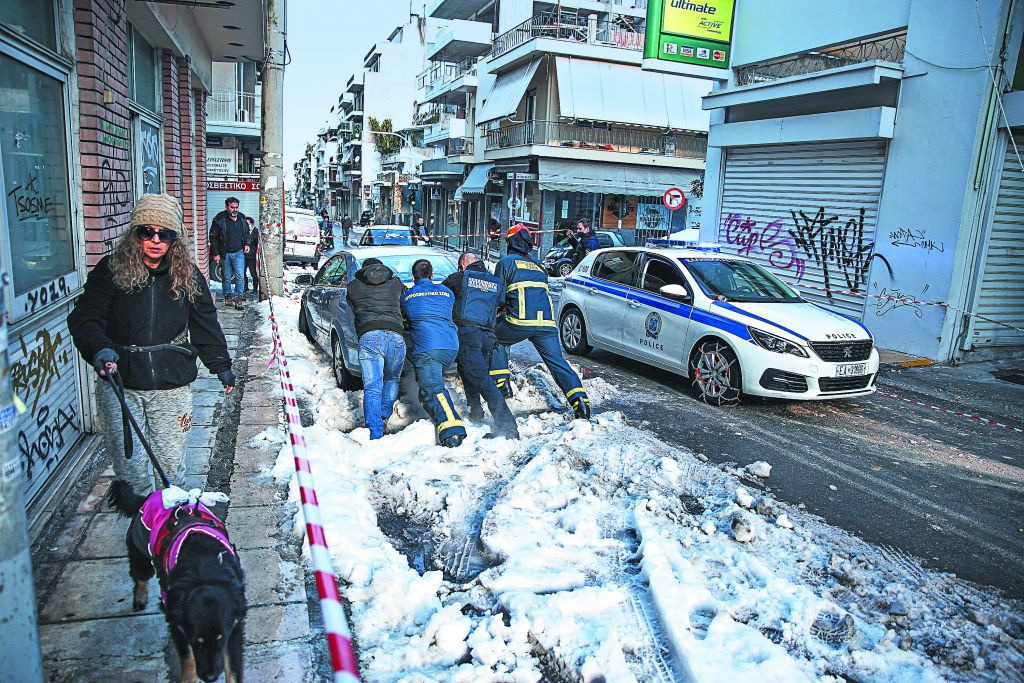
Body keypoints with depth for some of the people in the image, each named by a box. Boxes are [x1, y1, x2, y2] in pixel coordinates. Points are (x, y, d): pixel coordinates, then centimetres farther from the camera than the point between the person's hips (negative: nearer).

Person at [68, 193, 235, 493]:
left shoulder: (188, 276, 2)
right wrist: (99, 349, -28)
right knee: (129, 463, -2)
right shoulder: (111, 270, -4)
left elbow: (205, 324, 12)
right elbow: (84, 318, -8)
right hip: (119, 383, -1)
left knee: (171, 461, 10)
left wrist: (221, 365, 16)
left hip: (172, 385, 1)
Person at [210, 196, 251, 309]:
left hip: (239, 252, 2)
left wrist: (246, 244, 8)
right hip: (225, 253, -2)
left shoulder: (241, 218, 5)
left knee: (240, 276, -9)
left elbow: (246, 233, 23)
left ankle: (238, 297, -1)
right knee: (227, 277, 9)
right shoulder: (219, 220, -8)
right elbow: (213, 237, -4)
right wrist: (216, 253, -7)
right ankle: (228, 296, 25)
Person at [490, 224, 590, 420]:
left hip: (520, 321, -4)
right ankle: (579, 399, -7)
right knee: (557, 361, 6)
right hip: (547, 323, 5)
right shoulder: (538, 265, 28)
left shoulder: (506, 262, 10)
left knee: (495, 339, 21)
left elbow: (498, 295, 6)